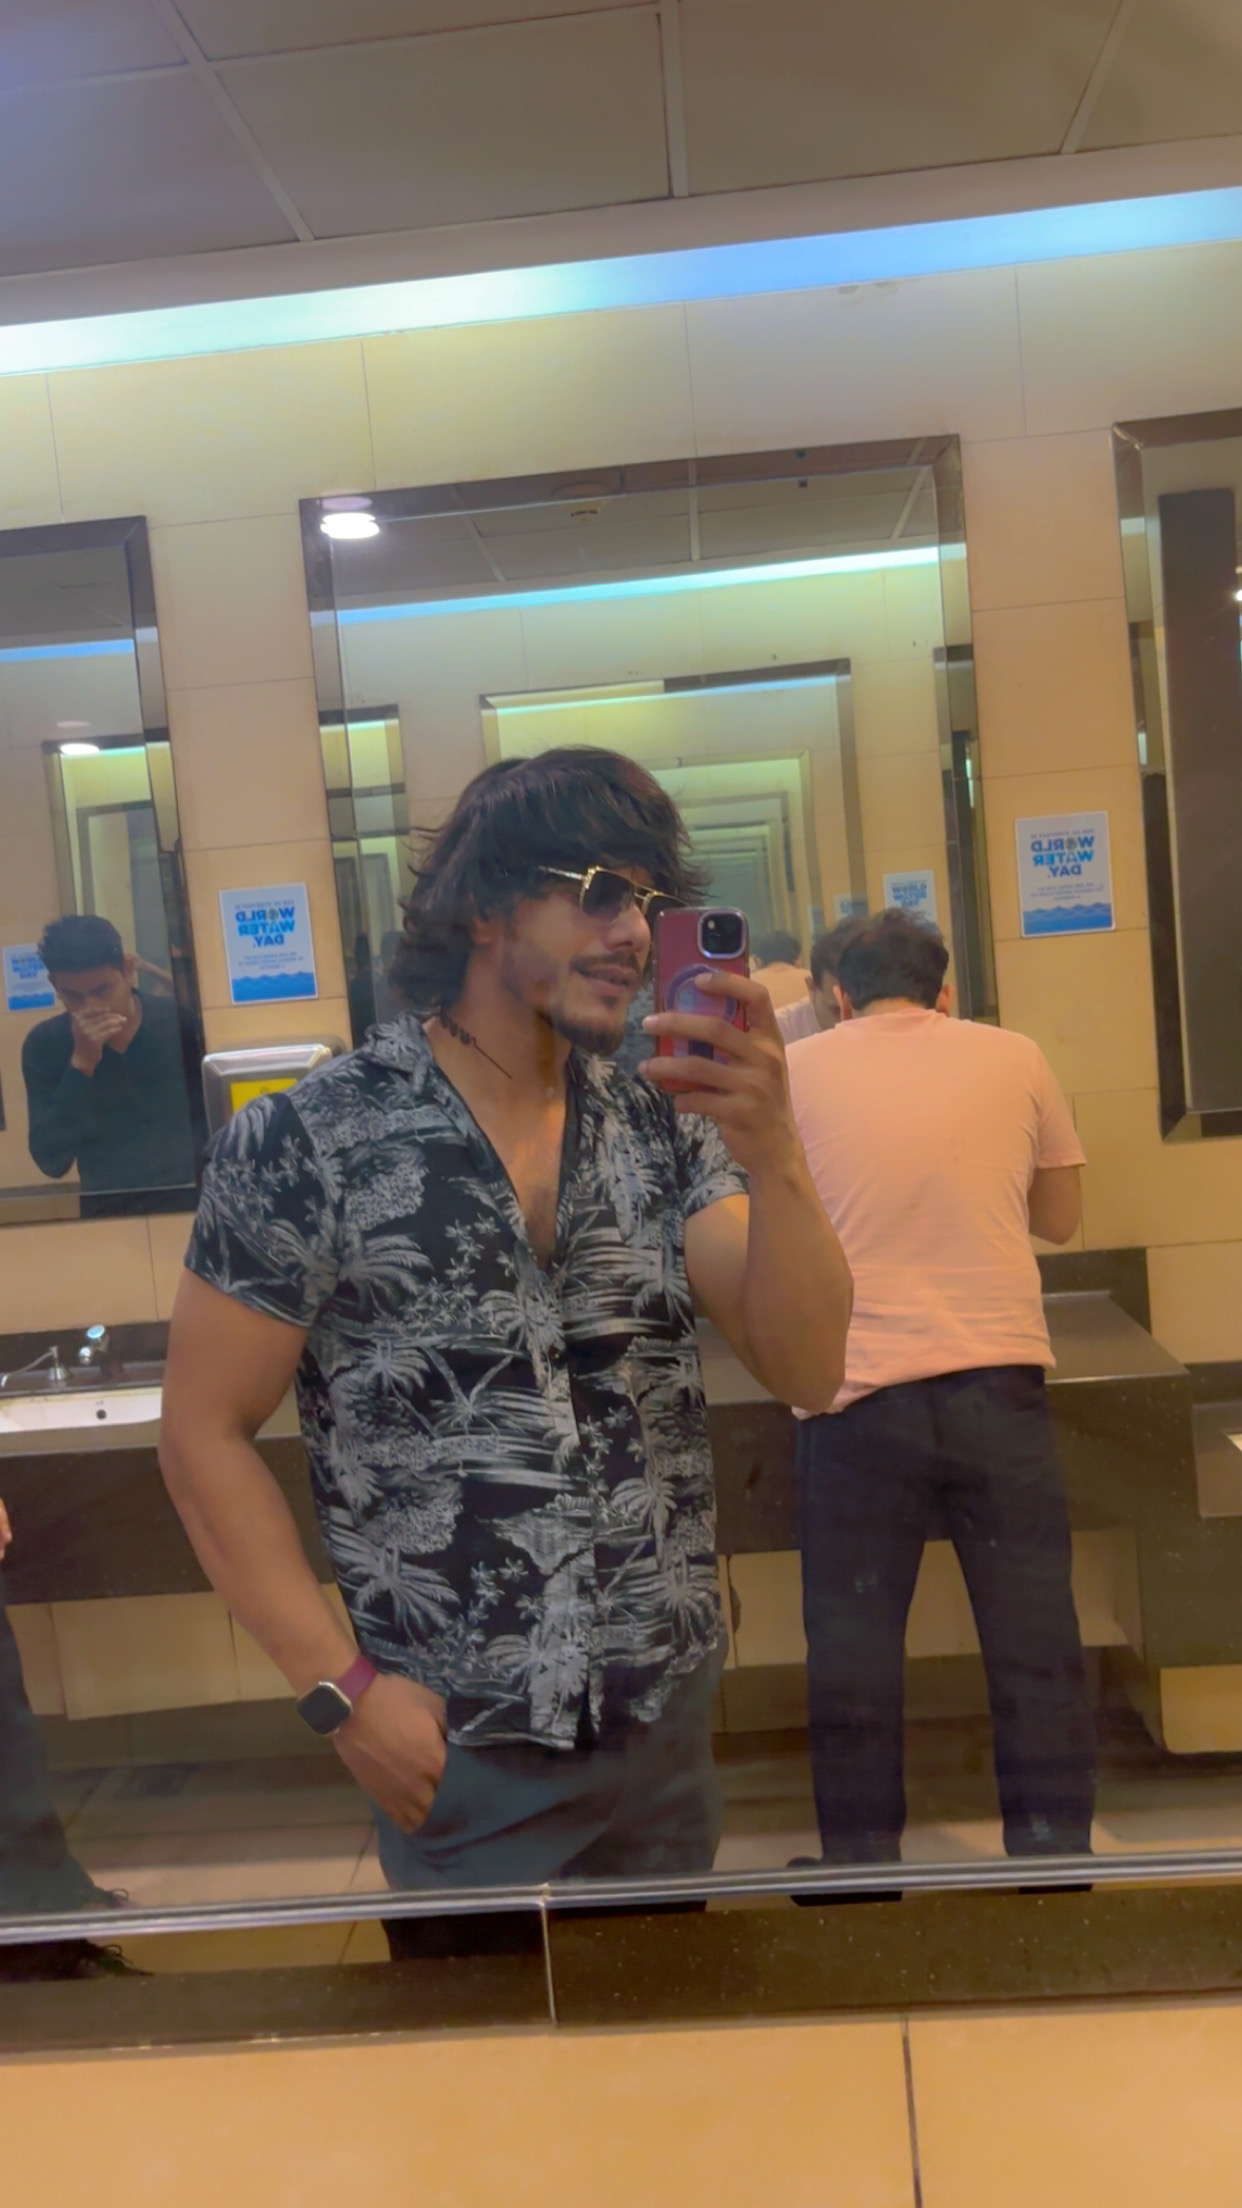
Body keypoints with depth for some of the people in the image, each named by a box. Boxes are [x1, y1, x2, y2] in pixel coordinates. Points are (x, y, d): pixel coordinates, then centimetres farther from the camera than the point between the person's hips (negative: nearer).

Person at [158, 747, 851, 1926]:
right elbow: (204, 1436, -7)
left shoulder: (665, 1128, 0)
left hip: (675, 1720, 5)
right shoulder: (308, 1142, -12)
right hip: (462, 1748, -4)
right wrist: (343, 1688, -12)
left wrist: (771, 1155, -25)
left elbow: (806, 1372, -9)